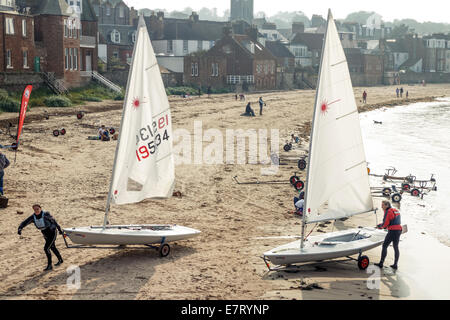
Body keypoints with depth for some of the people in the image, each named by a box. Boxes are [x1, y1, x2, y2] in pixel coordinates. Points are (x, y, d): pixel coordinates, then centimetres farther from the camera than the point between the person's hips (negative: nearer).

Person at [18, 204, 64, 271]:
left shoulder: (45, 214, -23)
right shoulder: (33, 217, -11)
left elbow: (53, 220, -10)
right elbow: (25, 222, -14)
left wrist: (59, 229, 0)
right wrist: (20, 228, -35)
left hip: (52, 232, -7)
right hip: (45, 234, 7)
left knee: (46, 248, -16)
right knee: (52, 247, 24)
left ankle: (49, 265, -5)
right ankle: (60, 260, 47)